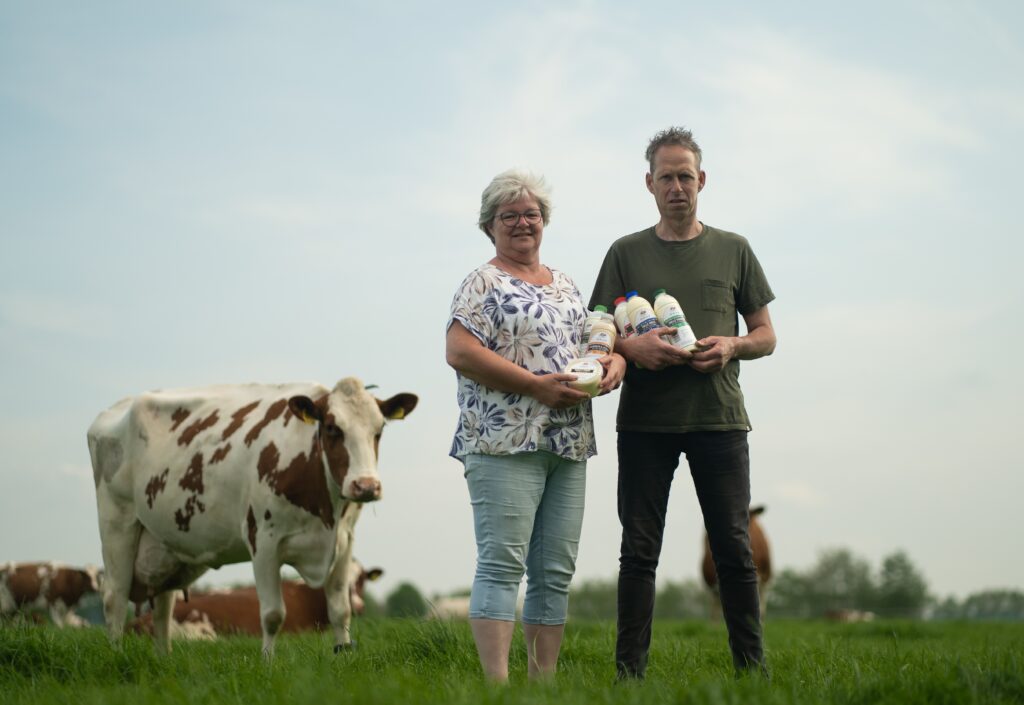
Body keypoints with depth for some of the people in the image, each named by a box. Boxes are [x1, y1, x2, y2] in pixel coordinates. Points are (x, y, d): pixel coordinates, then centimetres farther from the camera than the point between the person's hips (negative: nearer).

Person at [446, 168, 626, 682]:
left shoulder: (564, 284, 21)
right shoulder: (484, 283, -1)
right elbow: (459, 351, -13)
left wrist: (615, 360, 0)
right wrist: (536, 385, -17)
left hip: (569, 446, 7)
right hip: (504, 444, -7)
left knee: (555, 571, 6)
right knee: (502, 563, -12)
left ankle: (543, 683, 11)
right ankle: (496, 683, -14)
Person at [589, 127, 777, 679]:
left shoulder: (733, 250, 12)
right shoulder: (626, 253, 10)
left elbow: (766, 336, 14)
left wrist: (730, 347, -8)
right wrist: (632, 348, -14)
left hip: (719, 418, 0)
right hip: (644, 421, 0)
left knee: (733, 550, 1)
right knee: (639, 551, 1)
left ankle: (752, 669, 6)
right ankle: (629, 672, 4)